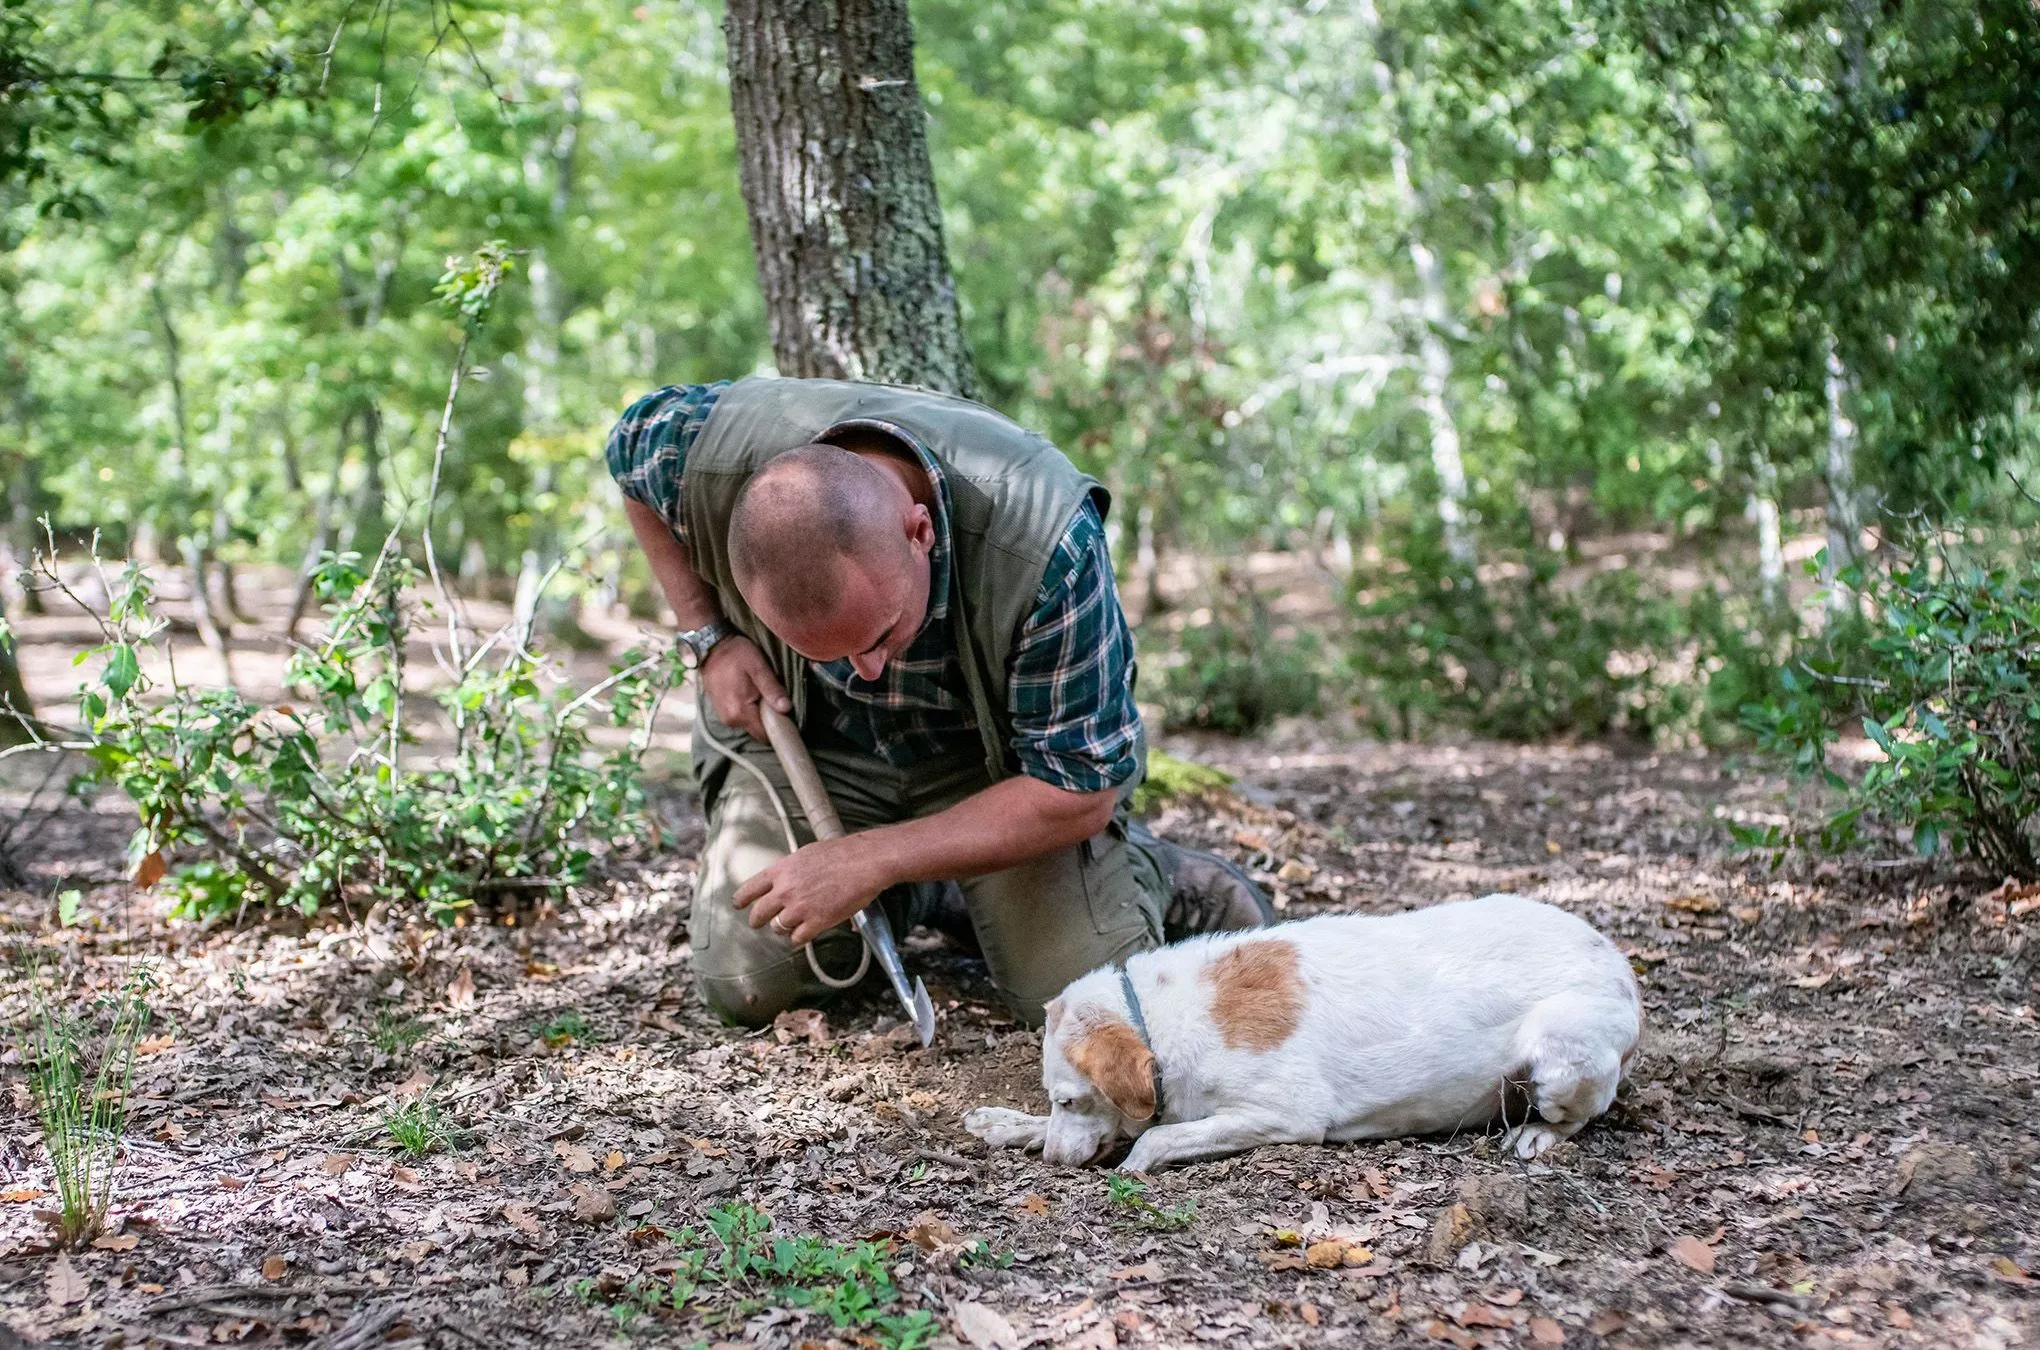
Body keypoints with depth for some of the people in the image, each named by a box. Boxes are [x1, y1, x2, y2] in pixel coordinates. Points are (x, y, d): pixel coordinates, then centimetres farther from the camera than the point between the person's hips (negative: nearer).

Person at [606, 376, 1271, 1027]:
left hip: (989, 749, -3)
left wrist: (873, 859, -31)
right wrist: (708, 638, -13)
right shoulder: (705, 455, -32)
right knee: (748, 986, -12)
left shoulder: (1044, 546, -39)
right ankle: (918, 894, 16)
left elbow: (1081, 792, -28)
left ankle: (1150, 873, 14)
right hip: (802, 732, 3)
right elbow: (630, 444, -4)